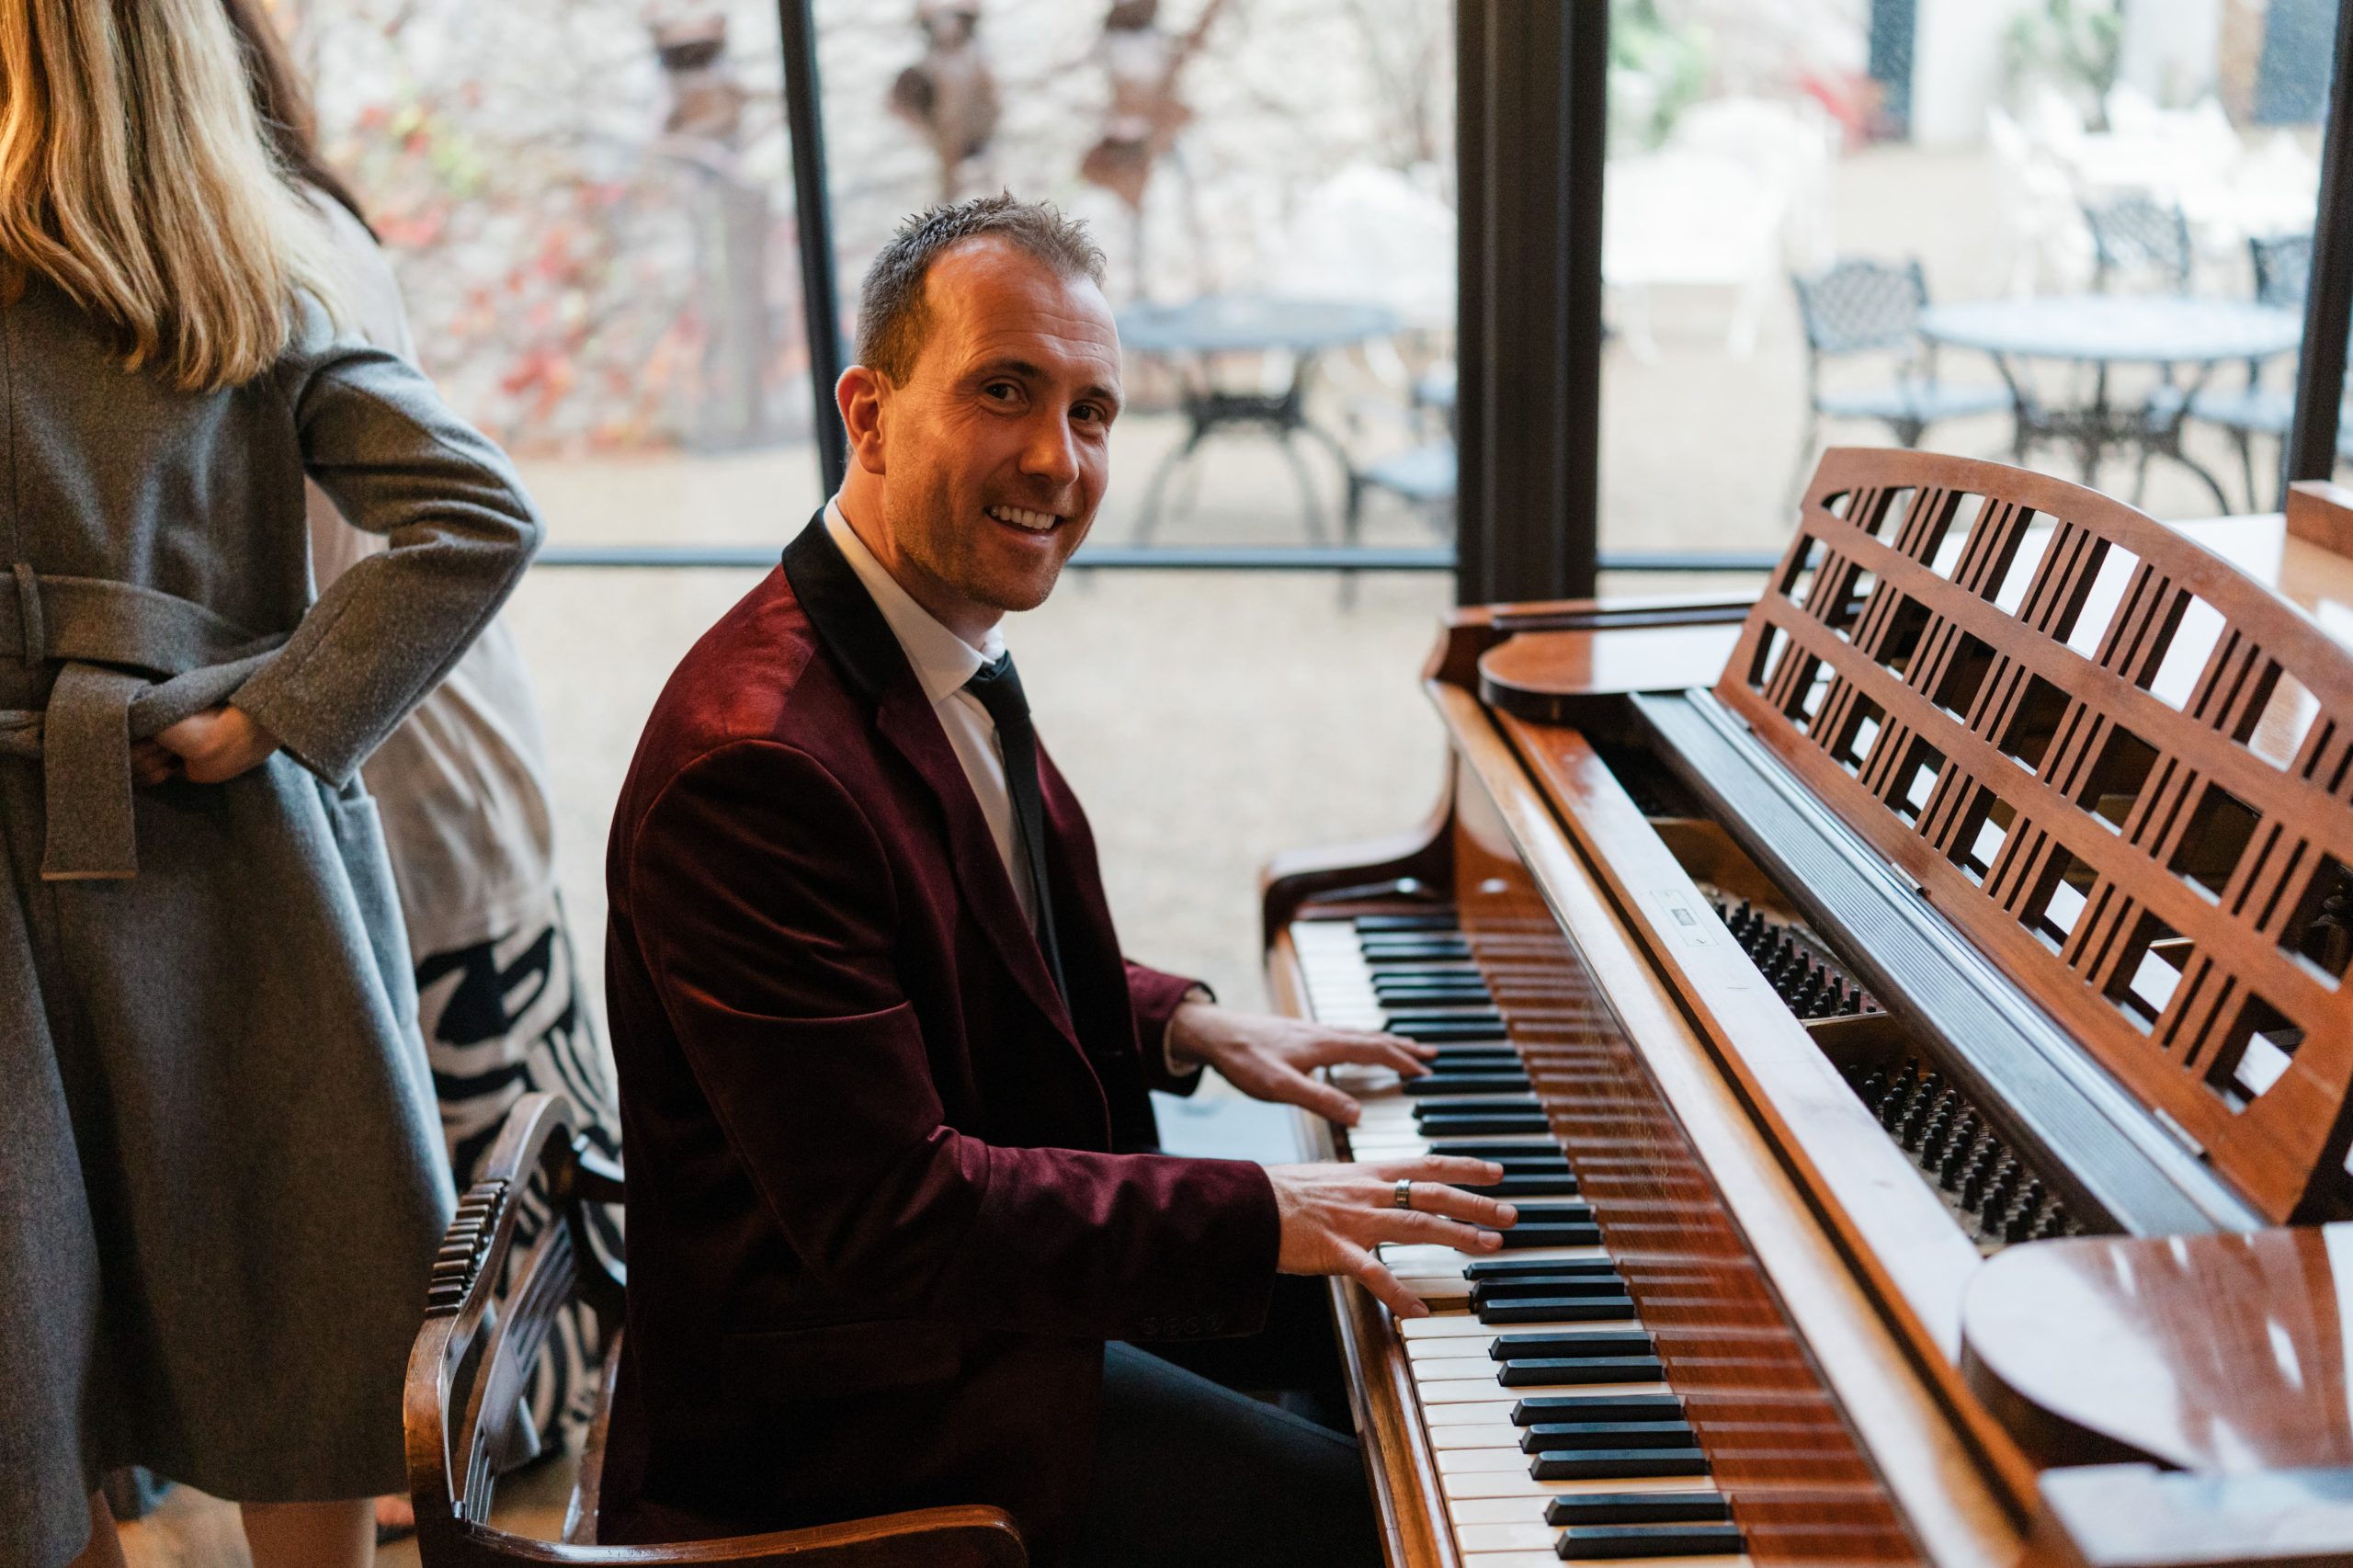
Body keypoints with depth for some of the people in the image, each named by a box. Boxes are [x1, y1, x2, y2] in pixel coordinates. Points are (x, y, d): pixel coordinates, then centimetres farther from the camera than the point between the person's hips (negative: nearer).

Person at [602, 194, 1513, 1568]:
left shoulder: (943, 646, 1)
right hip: (845, 1388, -9)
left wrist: (1182, 1024, 1)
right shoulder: (757, 759, -30)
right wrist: (1259, 1214, -27)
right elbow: (886, 1212, -29)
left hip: (980, 1253, 10)